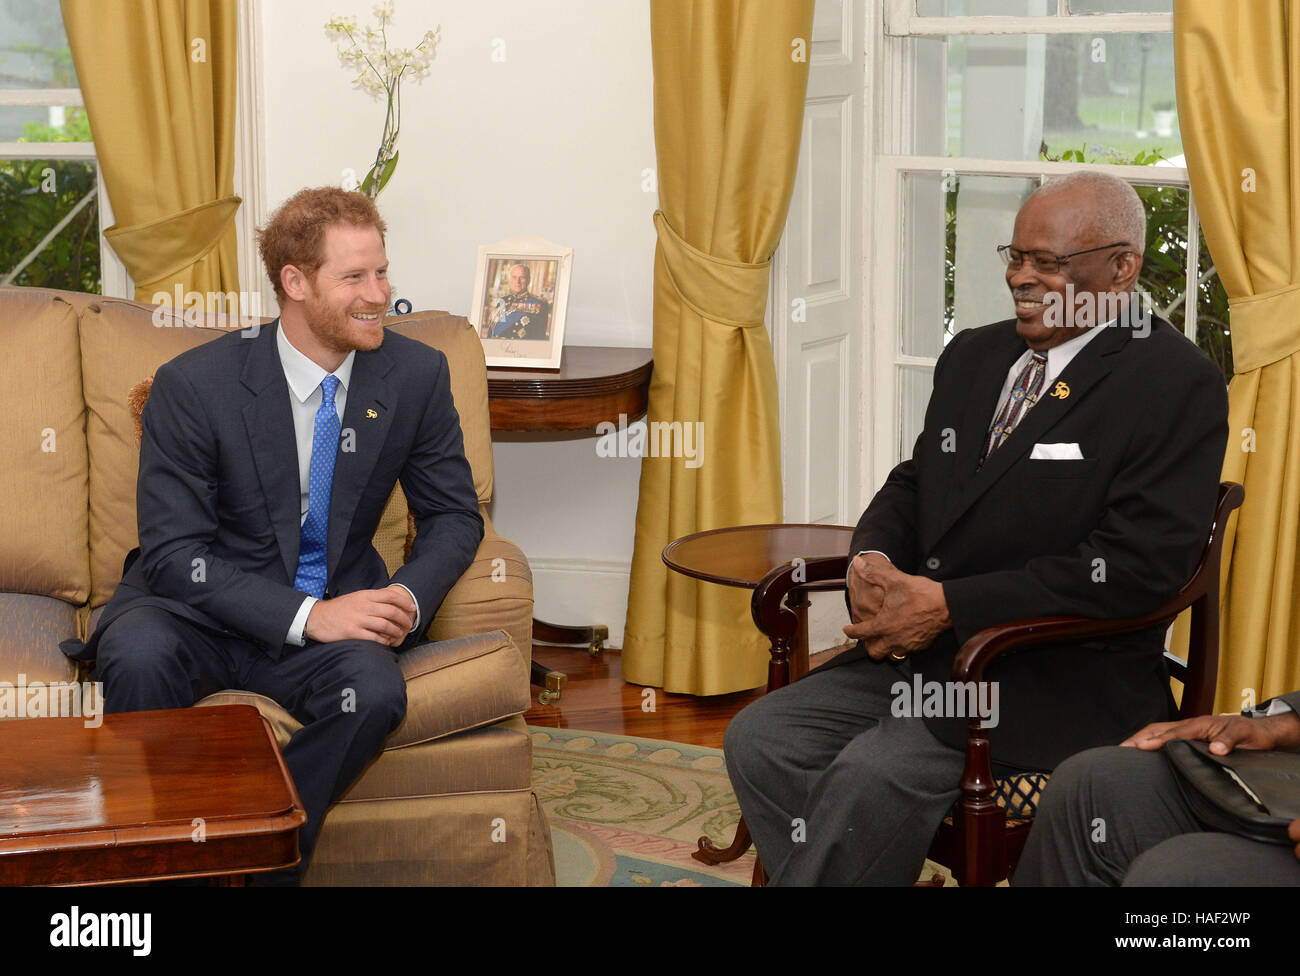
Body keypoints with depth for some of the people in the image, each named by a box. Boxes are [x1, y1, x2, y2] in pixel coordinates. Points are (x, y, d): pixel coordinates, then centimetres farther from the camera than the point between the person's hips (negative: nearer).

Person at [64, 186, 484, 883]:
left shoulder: (417, 375, -3)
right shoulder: (194, 384, -13)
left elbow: (454, 516, 7)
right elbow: (173, 552, -16)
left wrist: (408, 597, -16)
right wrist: (305, 614, -28)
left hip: (331, 613, 2)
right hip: (199, 614, -2)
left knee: (375, 691, -31)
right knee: (141, 659, -35)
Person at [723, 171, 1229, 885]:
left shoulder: (1178, 383, -9)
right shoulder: (974, 356, 15)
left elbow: (1138, 566, -17)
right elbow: (913, 485, 23)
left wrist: (947, 604, -19)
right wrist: (872, 560, -3)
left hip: (1060, 679, -7)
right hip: (921, 648, 8)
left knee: (872, 775, -28)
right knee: (761, 738, -11)